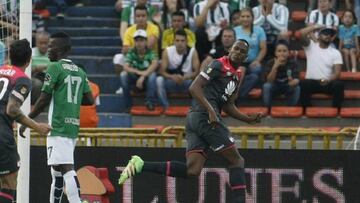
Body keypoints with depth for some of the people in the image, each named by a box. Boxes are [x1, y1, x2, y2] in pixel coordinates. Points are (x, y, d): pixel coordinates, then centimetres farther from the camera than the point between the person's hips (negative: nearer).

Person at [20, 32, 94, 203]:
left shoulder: (55, 67, -8)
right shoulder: (79, 71, 14)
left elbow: (44, 100, -10)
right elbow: (89, 100, 12)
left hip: (59, 127, -8)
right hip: (73, 126, 8)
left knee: (66, 168, -17)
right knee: (56, 170, 17)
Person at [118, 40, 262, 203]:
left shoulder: (238, 74, 24)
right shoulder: (219, 65, -4)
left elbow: (227, 106, 30)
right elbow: (194, 87, -14)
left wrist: (248, 119, 19)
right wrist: (211, 111, -23)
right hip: (206, 117, -9)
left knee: (192, 170, -7)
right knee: (236, 160, -3)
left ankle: (140, 165, -11)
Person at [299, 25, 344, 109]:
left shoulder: (335, 52, 6)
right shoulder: (311, 46, 7)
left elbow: (337, 72, -5)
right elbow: (302, 33, -11)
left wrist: (328, 80, -26)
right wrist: (316, 26, 0)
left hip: (328, 83, 1)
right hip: (311, 82, -1)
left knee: (339, 84, -31)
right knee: (303, 84, -35)